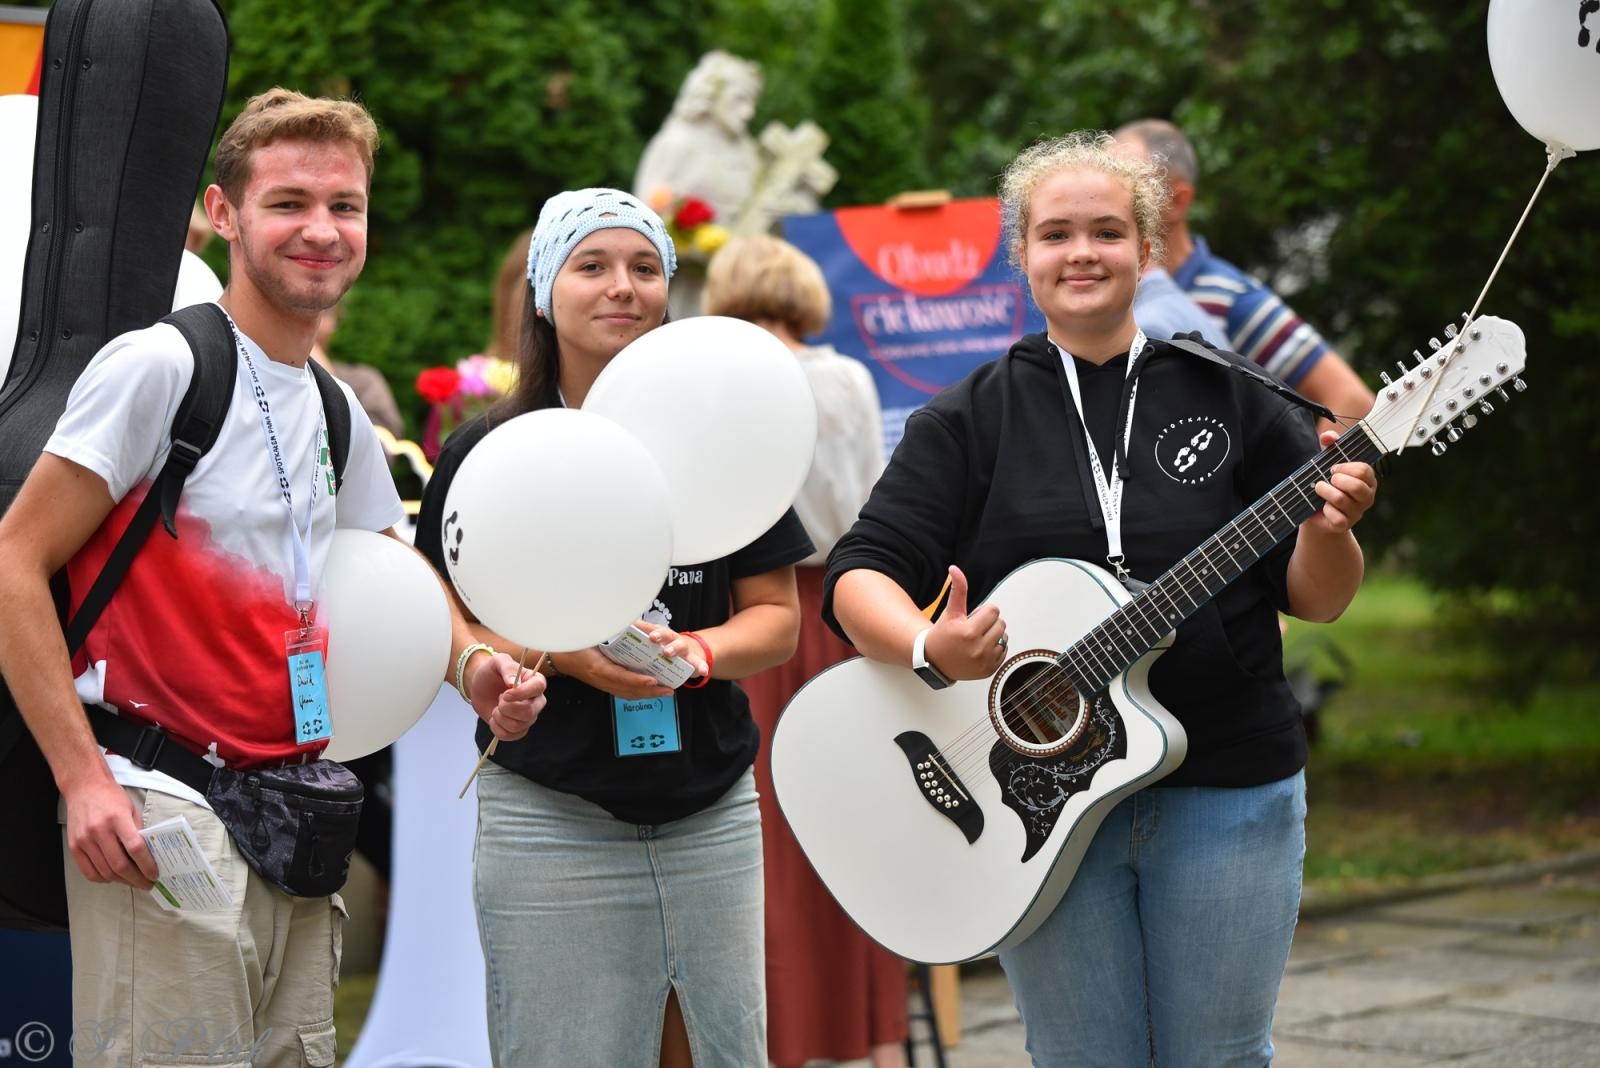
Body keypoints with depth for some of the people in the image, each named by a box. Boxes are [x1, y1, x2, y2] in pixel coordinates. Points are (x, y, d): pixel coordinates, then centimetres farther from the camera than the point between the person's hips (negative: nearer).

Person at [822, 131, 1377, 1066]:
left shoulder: (1230, 398, 4)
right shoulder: (972, 420, 4)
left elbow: (1315, 599, 6)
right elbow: (859, 576, -3)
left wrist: (1328, 532, -17)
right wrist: (930, 647, -23)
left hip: (1227, 793, 0)